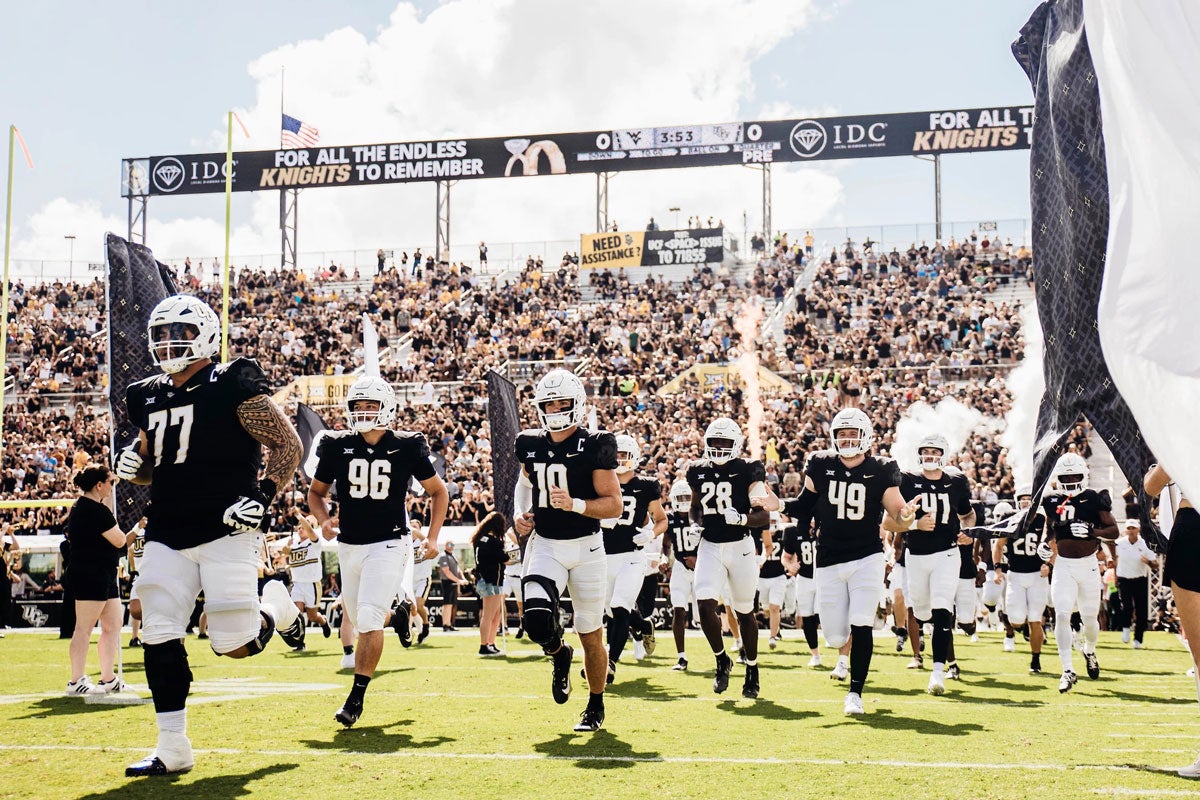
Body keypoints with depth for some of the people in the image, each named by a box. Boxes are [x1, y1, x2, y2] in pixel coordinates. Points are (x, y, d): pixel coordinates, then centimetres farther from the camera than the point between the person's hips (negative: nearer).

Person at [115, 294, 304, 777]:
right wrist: (134, 465, 2)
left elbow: (288, 445, -7)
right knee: (159, 639, -2)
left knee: (236, 644, -7)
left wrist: (263, 496, -19)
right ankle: (172, 750, 9)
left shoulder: (234, 387, -7)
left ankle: (278, 607, 28)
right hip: (167, 536, 6)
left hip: (225, 531, -6)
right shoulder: (148, 397, 14)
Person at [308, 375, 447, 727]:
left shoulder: (406, 447, -6)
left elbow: (438, 491, 6)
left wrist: (432, 537, -4)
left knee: (368, 621, -14)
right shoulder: (337, 446, -1)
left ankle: (356, 697, -5)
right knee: (359, 619, 15)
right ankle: (399, 612, 48)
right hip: (349, 546, 4)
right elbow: (316, 491, 12)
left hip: (388, 545, -4)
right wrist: (324, 519, -8)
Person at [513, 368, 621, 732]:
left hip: (586, 548, -2)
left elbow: (614, 505, -11)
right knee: (537, 620, -20)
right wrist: (520, 513, 7)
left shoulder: (595, 446, -9)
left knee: (590, 634, 6)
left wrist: (574, 504, -26)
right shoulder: (531, 445, 3)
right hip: (544, 545, 3)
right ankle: (560, 654, 16)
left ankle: (596, 705, 29)